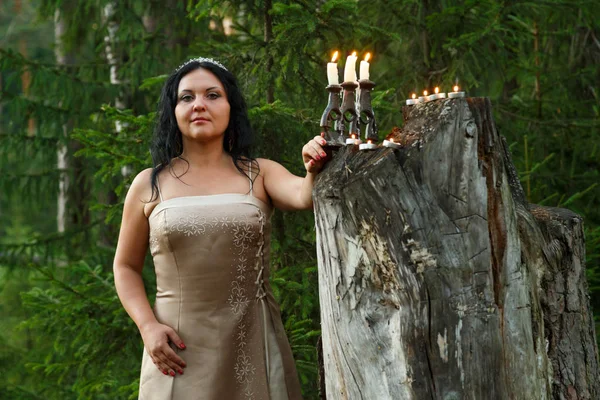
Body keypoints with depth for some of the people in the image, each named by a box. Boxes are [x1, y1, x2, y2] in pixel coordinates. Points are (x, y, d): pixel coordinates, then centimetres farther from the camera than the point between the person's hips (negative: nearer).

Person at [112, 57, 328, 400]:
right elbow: (126, 267, 11)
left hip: (253, 342, 0)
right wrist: (148, 326, -5)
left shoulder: (259, 175, 4)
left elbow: (304, 197, -16)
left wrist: (314, 172, -39)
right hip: (179, 347, 0)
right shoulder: (149, 185, 4)